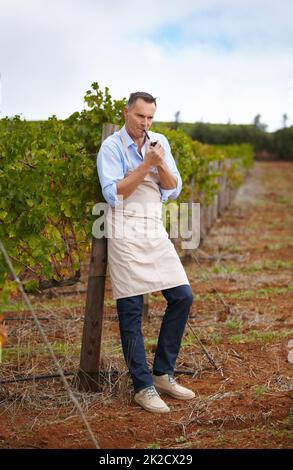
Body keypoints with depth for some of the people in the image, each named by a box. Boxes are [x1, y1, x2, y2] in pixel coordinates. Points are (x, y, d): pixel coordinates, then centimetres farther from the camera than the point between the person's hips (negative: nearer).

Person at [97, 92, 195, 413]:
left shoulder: (160, 142, 11)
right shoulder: (111, 147, -4)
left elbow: (174, 190, 7)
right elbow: (114, 194, -15)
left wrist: (160, 163, -12)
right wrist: (146, 163, -16)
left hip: (155, 232, 6)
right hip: (125, 233, -6)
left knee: (182, 296, 3)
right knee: (131, 309, -3)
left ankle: (162, 374, 15)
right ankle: (143, 387, 4)